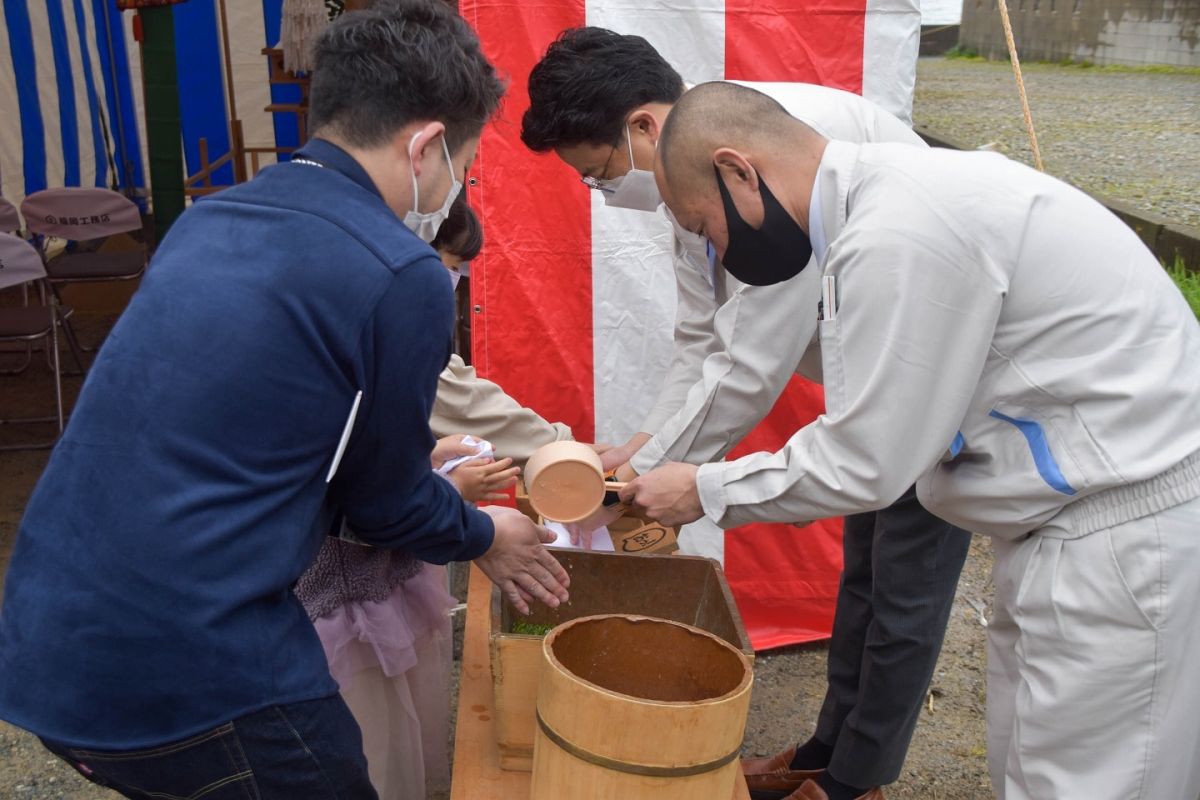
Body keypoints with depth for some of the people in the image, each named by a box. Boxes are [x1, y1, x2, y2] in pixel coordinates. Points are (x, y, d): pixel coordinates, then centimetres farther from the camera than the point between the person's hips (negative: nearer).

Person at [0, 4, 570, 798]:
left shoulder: (208, 221, 7)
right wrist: (482, 538, 17)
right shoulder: (402, 277, -16)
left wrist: (417, 465, 31)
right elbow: (386, 502, -3)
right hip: (191, 677, -8)